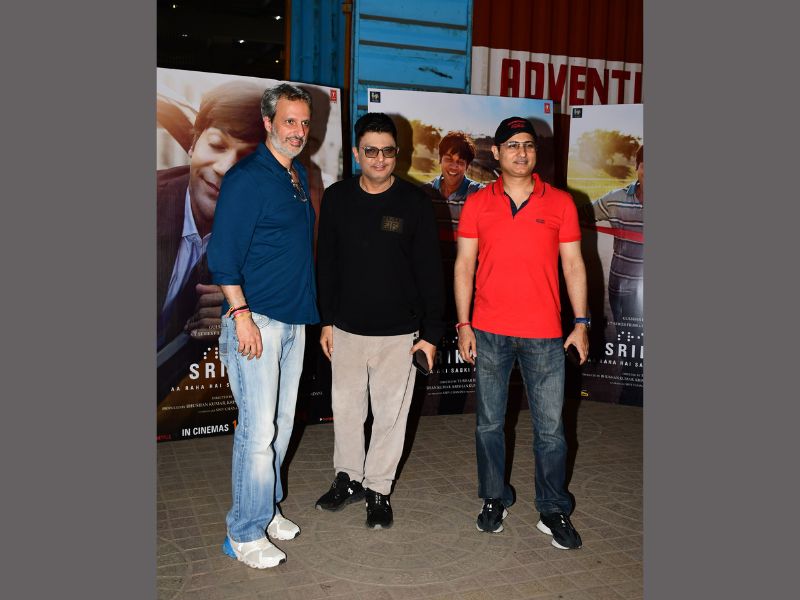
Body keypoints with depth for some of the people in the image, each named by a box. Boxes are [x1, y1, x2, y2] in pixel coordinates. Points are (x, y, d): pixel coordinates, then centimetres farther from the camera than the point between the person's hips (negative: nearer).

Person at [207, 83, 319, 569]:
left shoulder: (300, 176, 14)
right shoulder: (246, 178, -10)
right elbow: (222, 254, -14)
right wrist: (241, 315, -19)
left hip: (294, 320, 8)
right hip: (255, 320, -8)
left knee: (282, 423, 14)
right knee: (258, 428, -5)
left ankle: (266, 507, 30)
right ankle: (245, 533, 9)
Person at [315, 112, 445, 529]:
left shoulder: (414, 202, -6)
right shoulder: (336, 198, 1)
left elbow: (430, 272, -4)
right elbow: (326, 264, 8)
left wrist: (431, 333, -7)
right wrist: (326, 320, 7)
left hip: (398, 331, -2)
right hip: (347, 328, 2)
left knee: (391, 413, 8)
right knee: (345, 407, 13)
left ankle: (378, 488, 25)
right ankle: (348, 478, 33)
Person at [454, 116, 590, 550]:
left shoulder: (560, 202, 4)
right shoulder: (477, 204, 4)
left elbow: (573, 265, 6)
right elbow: (464, 265, 5)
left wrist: (581, 323, 1)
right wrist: (463, 324, -1)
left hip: (543, 334, 0)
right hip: (488, 333, 1)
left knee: (550, 428, 4)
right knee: (489, 423, 11)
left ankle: (553, 512, 20)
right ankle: (494, 499, 29)